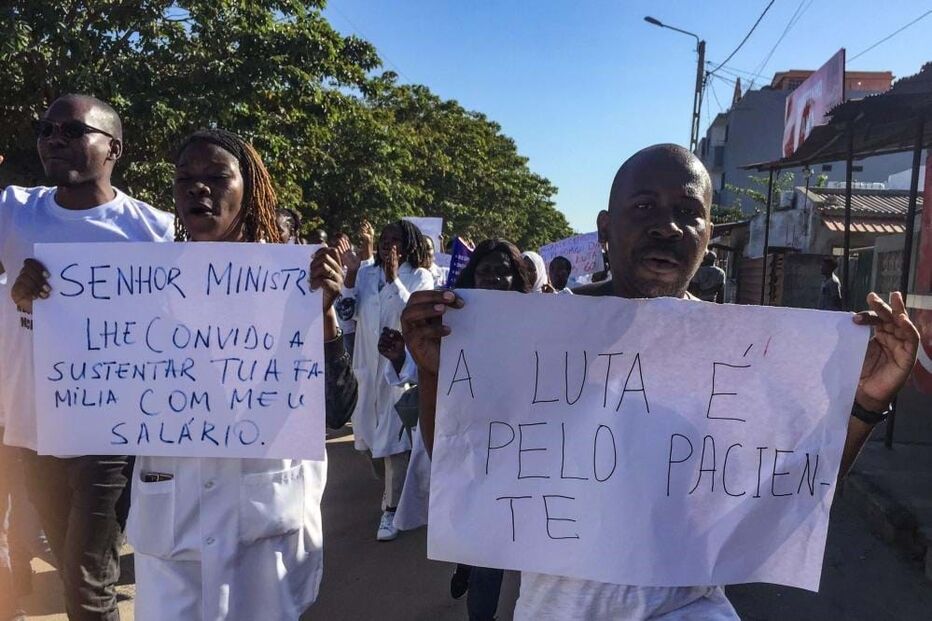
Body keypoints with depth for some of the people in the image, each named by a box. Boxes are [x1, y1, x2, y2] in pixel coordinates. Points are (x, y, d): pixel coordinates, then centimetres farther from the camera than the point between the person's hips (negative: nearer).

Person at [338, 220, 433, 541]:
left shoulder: (420, 277, -2)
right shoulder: (366, 274, 7)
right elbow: (348, 313, 1)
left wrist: (394, 278, -21)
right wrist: (350, 273, -7)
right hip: (368, 362, 5)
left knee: (394, 434, -6)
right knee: (370, 429, 16)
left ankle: (391, 509, 1)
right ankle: (392, 485, 41)